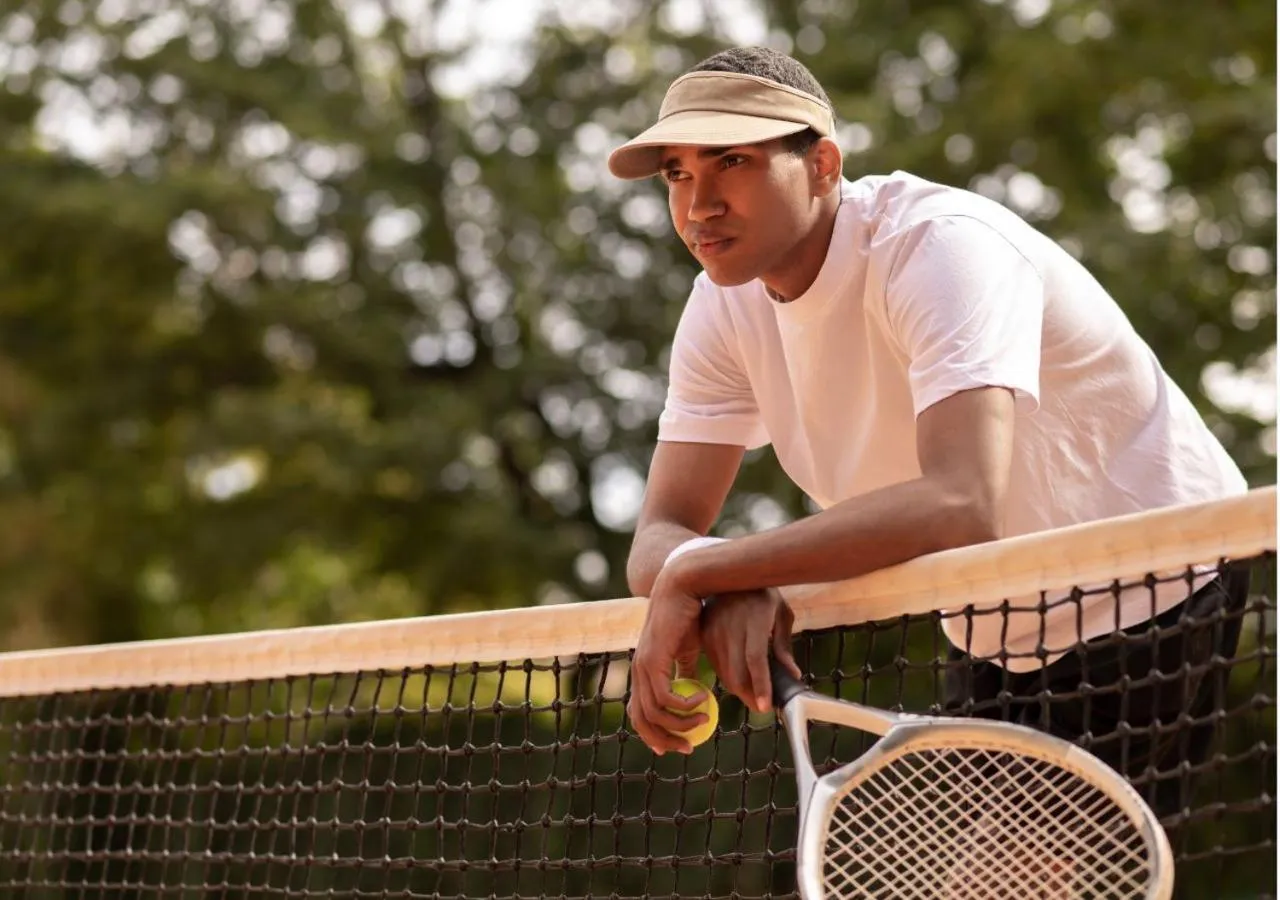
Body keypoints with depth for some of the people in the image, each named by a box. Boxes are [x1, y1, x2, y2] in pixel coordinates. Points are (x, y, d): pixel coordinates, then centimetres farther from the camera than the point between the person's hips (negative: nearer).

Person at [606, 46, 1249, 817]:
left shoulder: (938, 246, -27)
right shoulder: (725, 306, -4)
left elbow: (960, 505, -42)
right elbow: (661, 536, -9)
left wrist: (701, 571, -42)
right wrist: (729, 591, -35)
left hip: (1160, 605, -7)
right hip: (999, 649, 7)